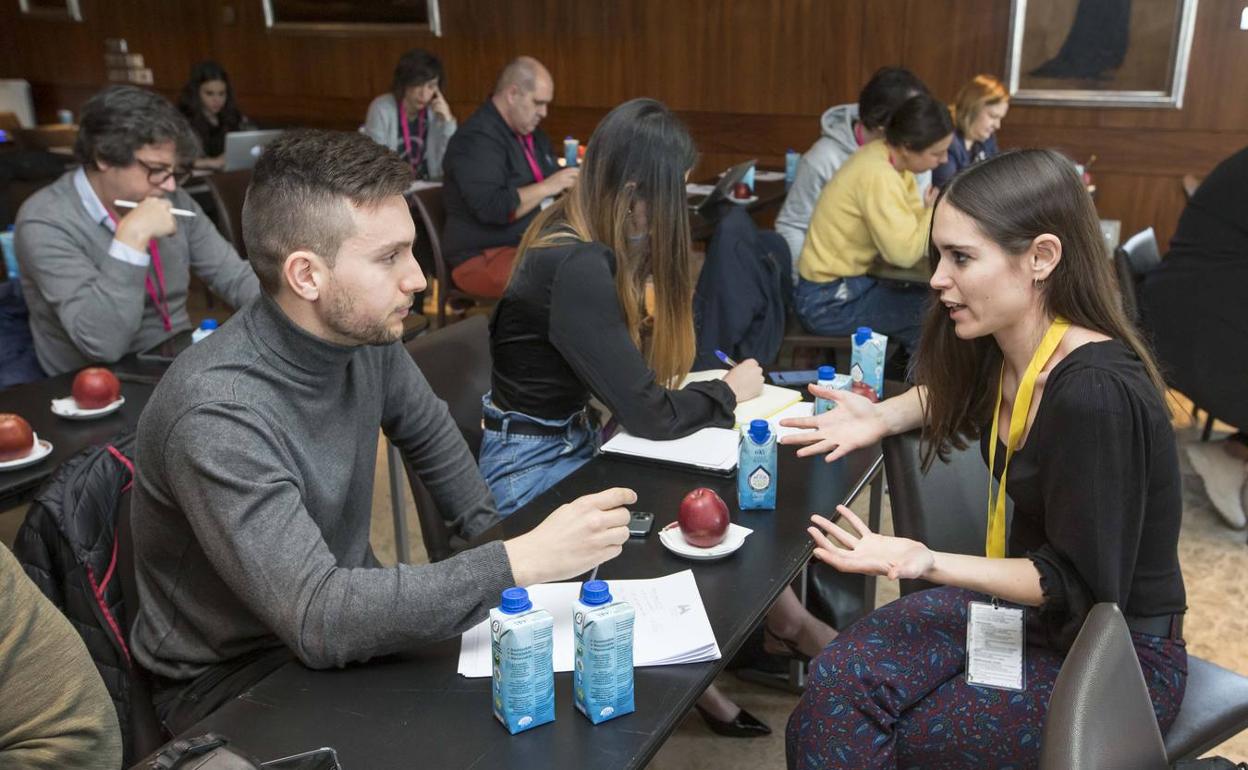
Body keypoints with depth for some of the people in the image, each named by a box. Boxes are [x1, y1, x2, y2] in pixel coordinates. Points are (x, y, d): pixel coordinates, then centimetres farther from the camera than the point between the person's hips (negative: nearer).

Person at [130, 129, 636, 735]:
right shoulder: (218, 413, -31)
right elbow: (317, 620, -35)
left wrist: (492, 534, 6)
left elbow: (427, 430, 12)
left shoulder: (365, 333, -10)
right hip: (232, 679, -6)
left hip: (343, 616, 6)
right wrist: (518, 563, -37)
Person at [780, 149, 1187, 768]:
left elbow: (1080, 587, -22)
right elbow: (954, 397, 21)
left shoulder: (1097, 396, -31)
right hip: (1027, 601, 7)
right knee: (836, 683, -13)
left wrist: (929, 564, -32)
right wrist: (881, 417, 3)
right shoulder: (1002, 348, -6)